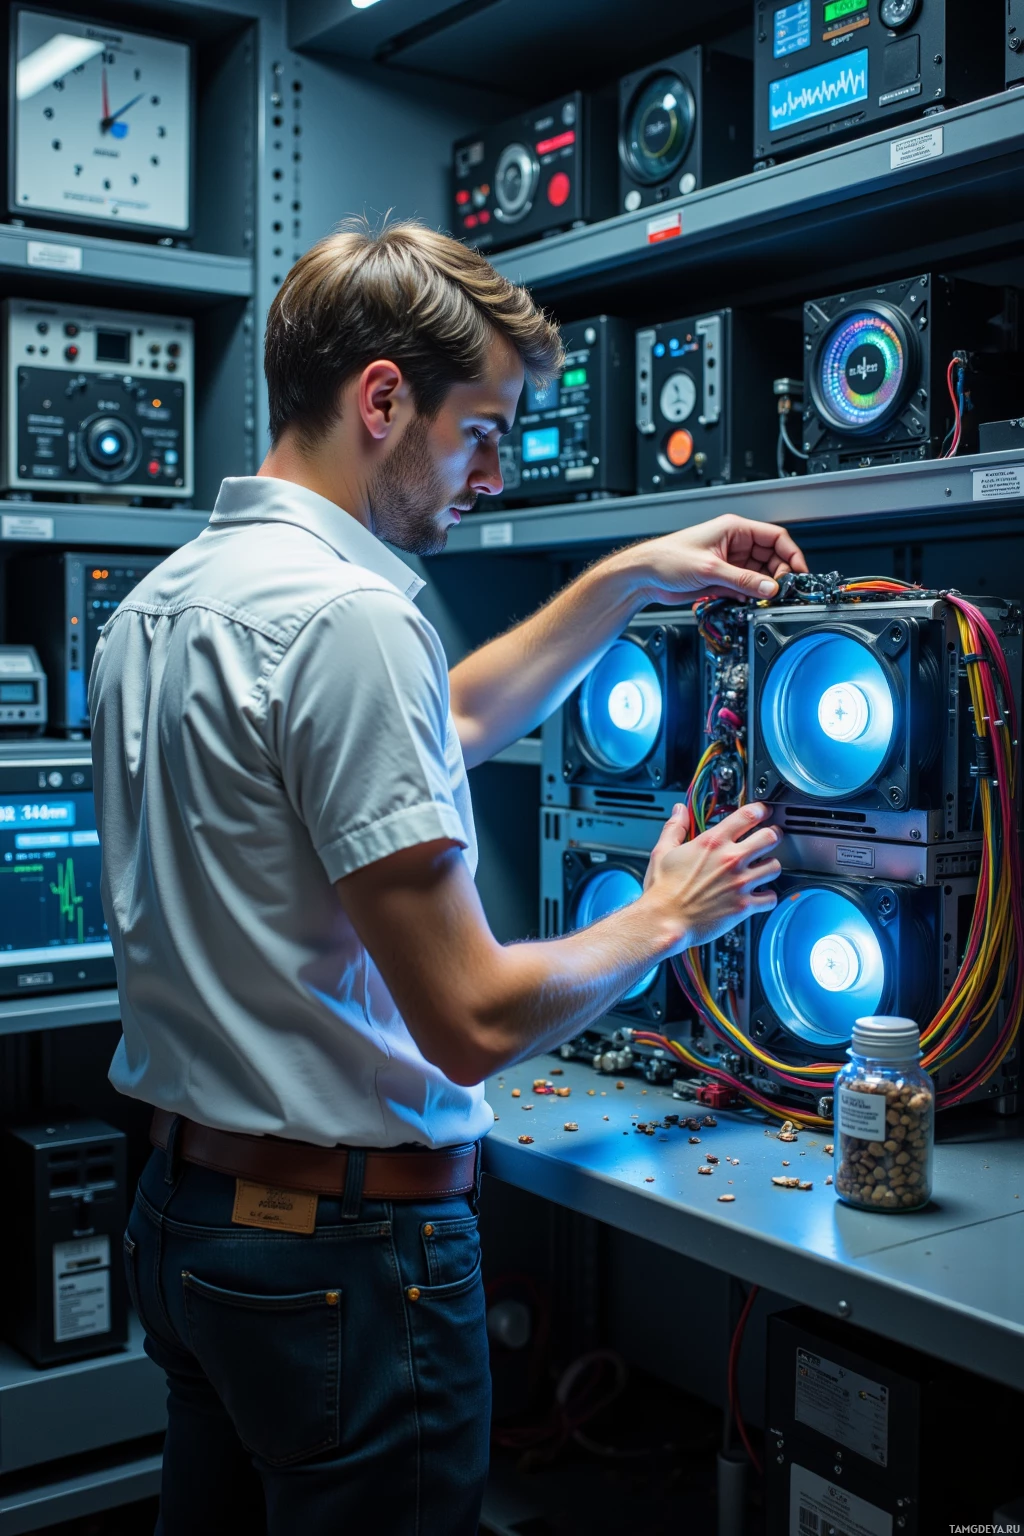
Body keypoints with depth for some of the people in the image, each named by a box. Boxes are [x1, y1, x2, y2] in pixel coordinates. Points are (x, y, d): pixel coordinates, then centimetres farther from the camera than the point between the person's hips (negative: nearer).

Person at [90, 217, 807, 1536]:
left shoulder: (158, 602, 8)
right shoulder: (345, 613, -23)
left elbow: (439, 726, 22)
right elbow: (476, 1020, -23)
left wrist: (630, 579, 19)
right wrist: (666, 918, -5)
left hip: (183, 1214, 9)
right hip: (346, 1242, -9)